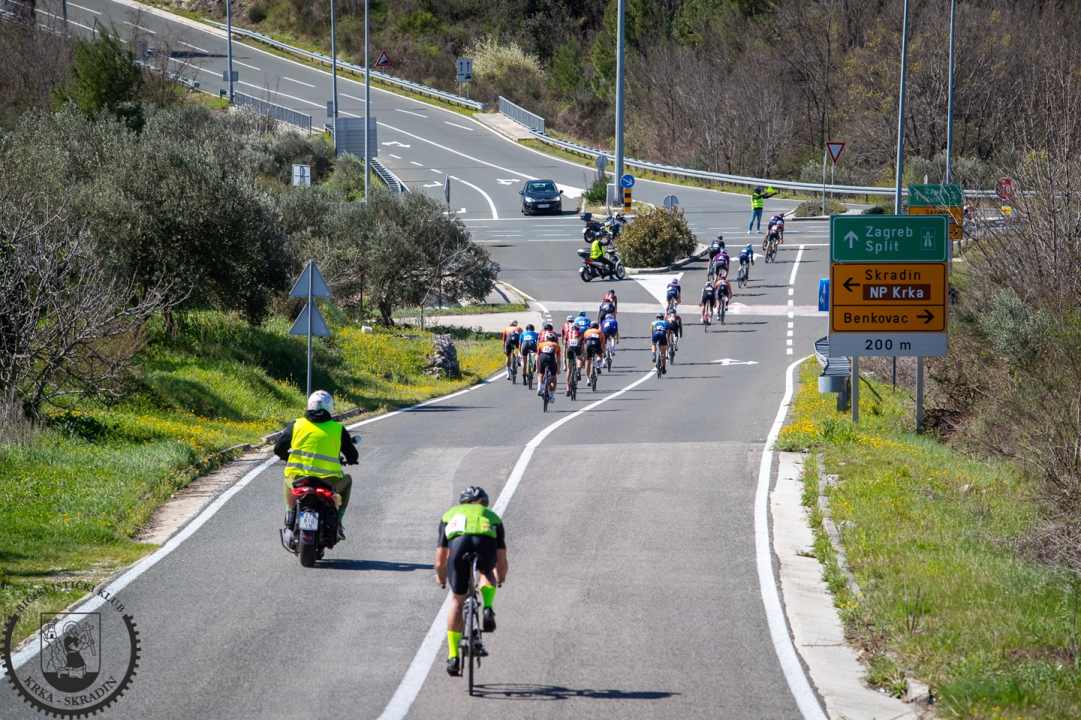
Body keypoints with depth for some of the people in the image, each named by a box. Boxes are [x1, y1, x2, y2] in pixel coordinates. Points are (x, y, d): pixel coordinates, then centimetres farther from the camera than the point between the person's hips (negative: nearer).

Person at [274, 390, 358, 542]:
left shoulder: (296, 425, 6)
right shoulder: (338, 429, 4)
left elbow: (278, 449, 9)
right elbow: (353, 456, 9)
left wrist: (289, 458, 31)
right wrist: (351, 460, 35)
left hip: (298, 479, 1)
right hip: (328, 483, -1)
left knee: (288, 482, 37)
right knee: (346, 481, 31)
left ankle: (290, 525, 24)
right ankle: (337, 523, 22)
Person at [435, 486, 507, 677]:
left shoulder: (450, 514, 36)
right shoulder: (492, 517, 36)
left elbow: (440, 559, 33)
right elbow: (501, 561, 33)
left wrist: (441, 578, 52)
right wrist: (500, 578, 54)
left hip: (458, 544, 0)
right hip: (485, 545, 0)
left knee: (457, 600, 15)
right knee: (488, 573, 37)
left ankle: (453, 656, 10)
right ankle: (488, 608, 10)